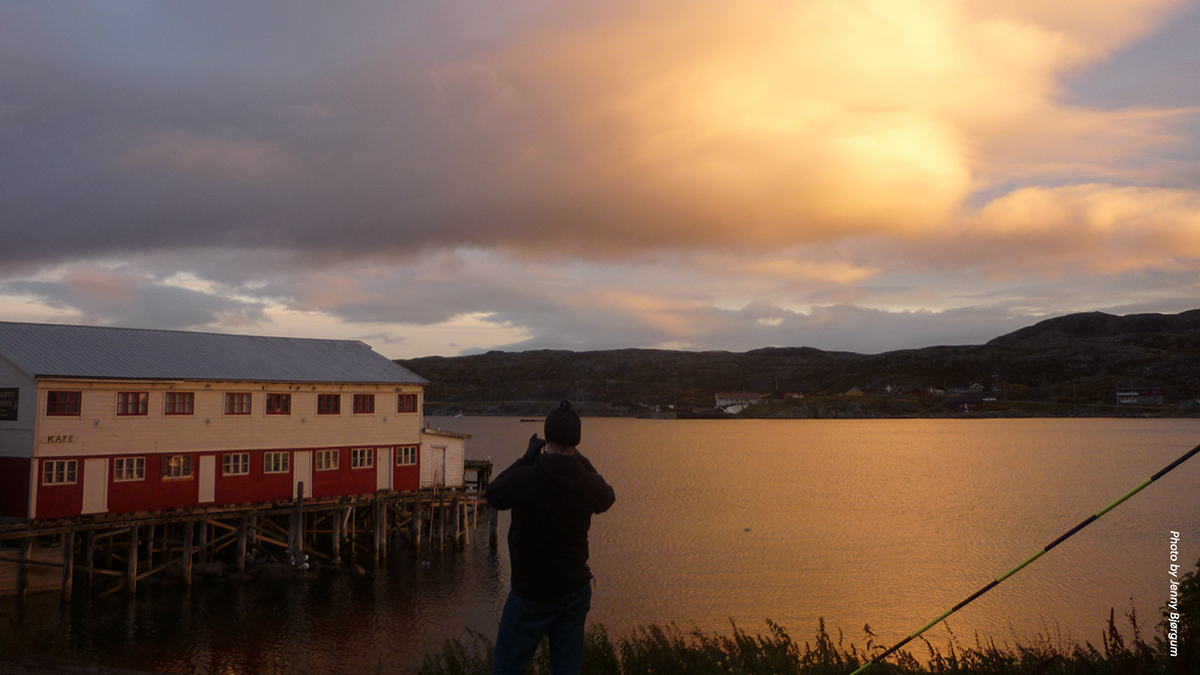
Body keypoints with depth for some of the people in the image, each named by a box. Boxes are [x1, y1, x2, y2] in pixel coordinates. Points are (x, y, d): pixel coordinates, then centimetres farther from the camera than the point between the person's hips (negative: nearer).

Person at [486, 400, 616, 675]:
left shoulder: (523, 479, -21)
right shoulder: (587, 483, -11)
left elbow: (492, 495, 1)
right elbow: (607, 498, 14)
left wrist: (528, 456, 3)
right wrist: (580, 459, 18)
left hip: (531, 593, -3)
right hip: (575, 590, 3)